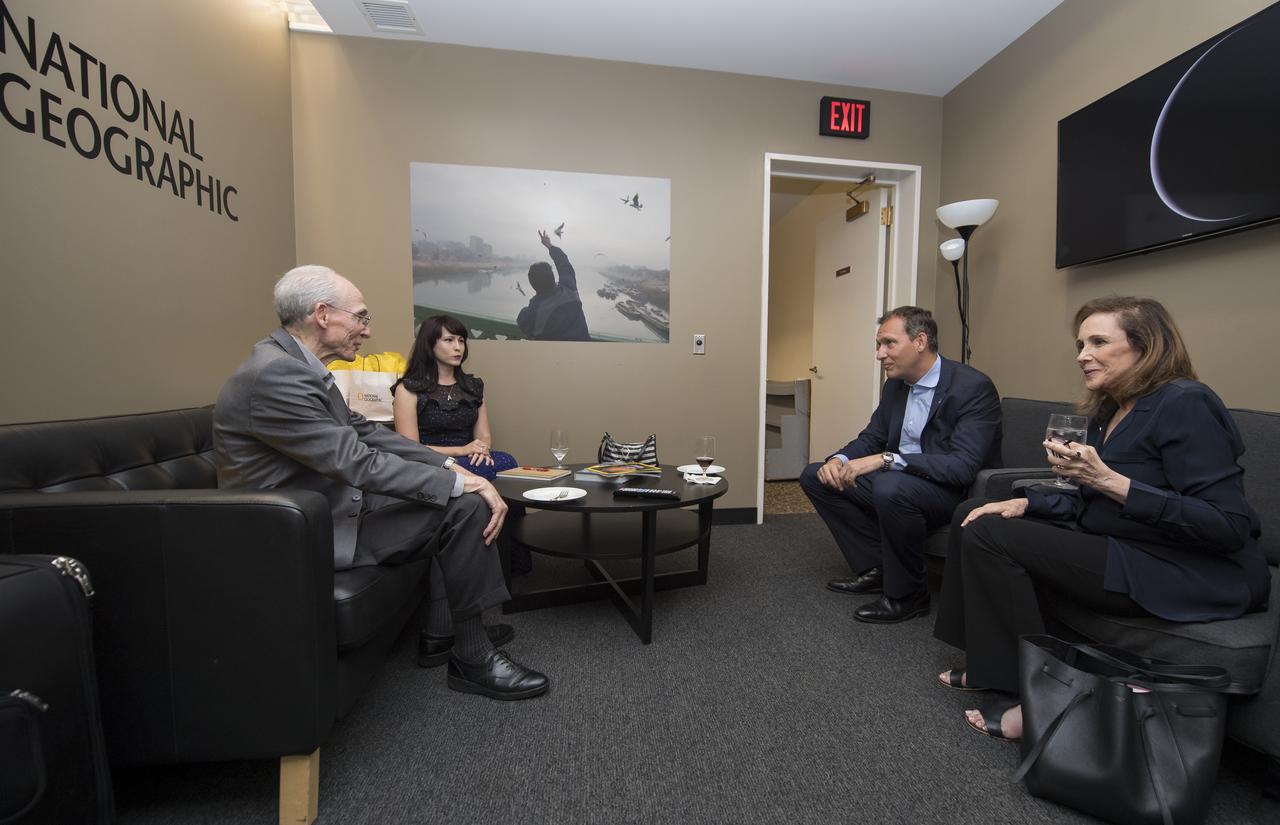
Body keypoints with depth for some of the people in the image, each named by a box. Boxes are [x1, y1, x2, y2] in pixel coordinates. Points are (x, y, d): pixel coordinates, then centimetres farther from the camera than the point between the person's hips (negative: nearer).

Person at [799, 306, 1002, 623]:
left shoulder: (973, 387, -18)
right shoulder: (895, 385, 5)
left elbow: (963, 466, -29)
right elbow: (871, 438, 12)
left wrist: (887, 459, -36)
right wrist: (839, 460, -10)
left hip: (956, 493, -8)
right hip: (897, 481, 8)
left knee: (891, 487, -38)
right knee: (815, 476, -2)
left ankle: (907, 594, -13)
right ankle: (876, 569, 3)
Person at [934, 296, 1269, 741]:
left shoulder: (1184, 405, -15)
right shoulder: (1107, 411, 11)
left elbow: (1229, 528, -22)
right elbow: (1091, 502, 13)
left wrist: (1108, 480, -27)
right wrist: (1024, 503, -4)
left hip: (1185, 573, -9)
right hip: (1124, 548, 9)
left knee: (988, 535, -20)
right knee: (973, 513, 4)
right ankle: (989, 663, 7)